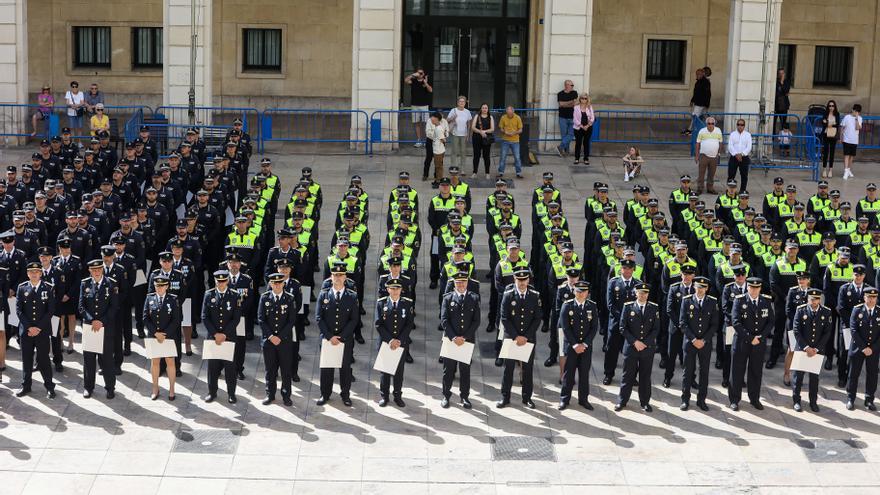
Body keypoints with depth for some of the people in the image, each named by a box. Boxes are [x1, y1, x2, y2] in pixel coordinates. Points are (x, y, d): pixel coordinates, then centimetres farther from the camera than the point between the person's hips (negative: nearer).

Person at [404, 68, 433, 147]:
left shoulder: (426, 82, 7)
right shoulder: (413, 81, 7)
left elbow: (430, 90, -9)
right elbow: (406, 80, -11)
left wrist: (425, 83, -21)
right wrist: (413, 75, -18)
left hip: (424, 105, -1)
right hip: (415, 106, 1)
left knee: (426, 123, -6)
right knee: (417, 123, 2)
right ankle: (418, 141, 7)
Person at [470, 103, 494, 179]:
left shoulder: (490, 117, 7)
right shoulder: (477, 116, 6)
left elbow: (492, 129, 0)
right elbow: (473, 127, -2)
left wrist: (484, 131, -17)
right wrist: (480, 131, -19)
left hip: (487, 139, 0)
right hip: (477, 138, 0)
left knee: (486, 156, 2)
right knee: (476, 155, 2)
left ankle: (487, 173, 9)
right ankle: (475, 172, 9)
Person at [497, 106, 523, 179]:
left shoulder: (517, 118, -4)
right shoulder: (503, 118, -3)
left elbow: (520, 130, -1)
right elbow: (501, 128, 4)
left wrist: (514, 132, -19)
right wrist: (505, 132, -17)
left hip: (515, 141, 0)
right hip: (505, 140, 0)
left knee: (517, 157, 1)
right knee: (503, 157, 3)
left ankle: (519, 173, 10)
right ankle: (501, 173, 12)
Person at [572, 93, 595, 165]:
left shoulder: (589, 107, 4)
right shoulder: (576, 107, -1)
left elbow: (592, 118, 0)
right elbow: (575, 119, -5)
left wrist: (587, 125, -13)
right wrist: (581, 126, -12)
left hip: (588, 128, 1)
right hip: (578, 128, -1)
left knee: (586, 143, 5)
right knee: (578, 143, 1)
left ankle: (586, 159, 12)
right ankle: (577, 158, 10)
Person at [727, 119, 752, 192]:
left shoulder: (748, 135, 6)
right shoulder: (732, 134, 6)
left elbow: (749, 147, -2)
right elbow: (730, 146, -3)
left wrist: (741, 154, -16)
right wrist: (736, 154, -17)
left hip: (744, 158, 0)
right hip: (733, 158, 0)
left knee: (744, 176, 2)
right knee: (731, 175, -1)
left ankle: (743, 191, 11)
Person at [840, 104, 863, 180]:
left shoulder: (859, 118, 2)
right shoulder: (847, 117, -5)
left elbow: (858, 128, -12)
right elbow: (842, 127, 2)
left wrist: (856, 118, -16)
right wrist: (841, 137, 2)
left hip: (855, 141, 3)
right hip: (847, 140, -3)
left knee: (852, 156, 11)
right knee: (846, 155, -9)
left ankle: (849, 170, 25)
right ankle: (846, 171, -13)